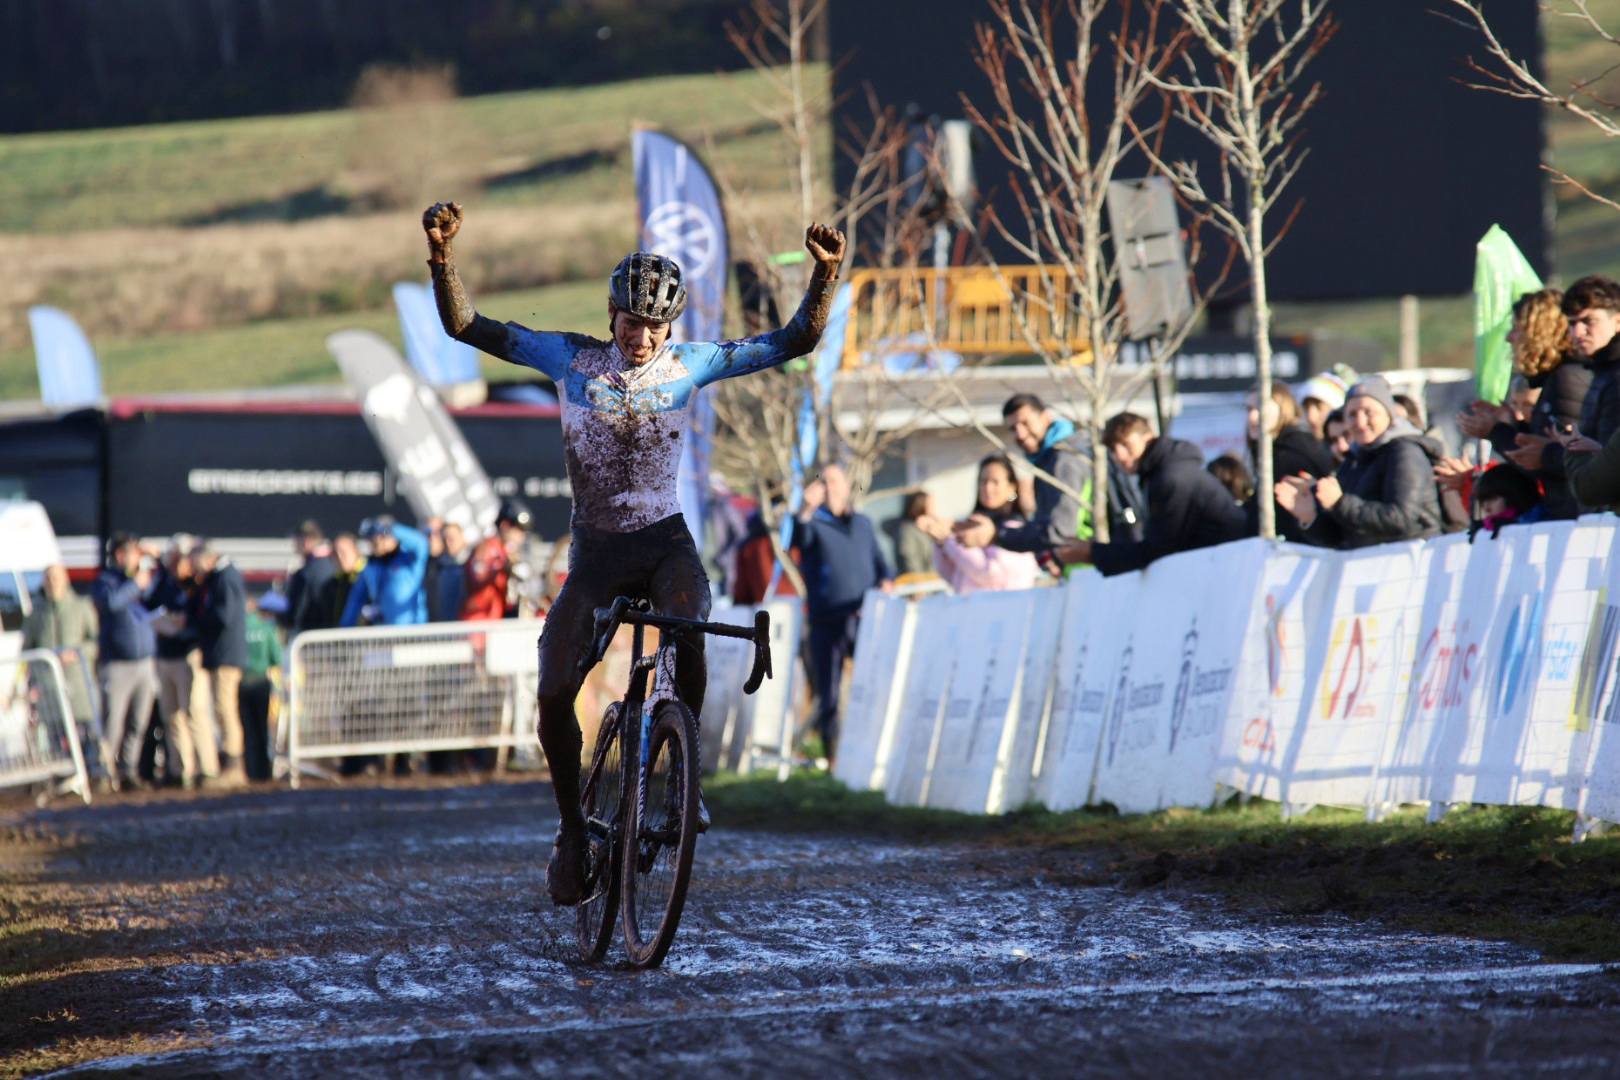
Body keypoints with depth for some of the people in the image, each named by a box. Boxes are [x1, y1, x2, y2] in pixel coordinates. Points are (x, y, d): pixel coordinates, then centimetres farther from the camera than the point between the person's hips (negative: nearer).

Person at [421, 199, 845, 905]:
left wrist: (825, 275, -23)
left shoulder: (688, 366, -5)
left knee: (687, 635, -33)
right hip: (596, 550, 1)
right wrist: (443, 257, -27)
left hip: (665, 541, -1)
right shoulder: (572, 359, -6)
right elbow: (466, 327, -10)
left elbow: (795, 342, -6)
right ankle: (571, 827, 10)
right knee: (553, 694, -10)